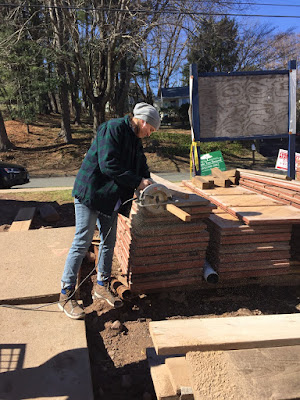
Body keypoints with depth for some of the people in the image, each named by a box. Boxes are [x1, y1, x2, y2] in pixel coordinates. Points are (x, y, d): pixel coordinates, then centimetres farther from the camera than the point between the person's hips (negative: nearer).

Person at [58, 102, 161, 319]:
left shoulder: (135, 139, 13)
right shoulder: (113, 128, -16)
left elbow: (141, 166, 19)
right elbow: (108, 165, -25)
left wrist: (148, 185, 1)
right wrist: (137, 182, -20)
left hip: (111, 198, 9)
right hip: (90, 193, -9)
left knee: (109, 242, 12)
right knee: (82, 243, -5)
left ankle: (102, 285, 28)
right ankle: (66, 295, 6)